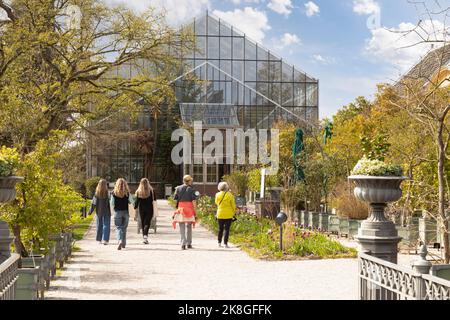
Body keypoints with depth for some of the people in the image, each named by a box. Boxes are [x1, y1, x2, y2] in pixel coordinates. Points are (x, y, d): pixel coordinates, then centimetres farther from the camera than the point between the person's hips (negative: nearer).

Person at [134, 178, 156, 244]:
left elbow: (137, 201, -3)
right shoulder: (151, 190, -7)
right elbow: (154, 199, -3)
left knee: (143, 223, 13)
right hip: (149, 209, -2)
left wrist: (135, 208, 6)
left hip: (141, 209, 2)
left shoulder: (138, 191, -4)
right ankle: (145, 236, -23)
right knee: (147, 223, -3)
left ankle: (144, 236, 15)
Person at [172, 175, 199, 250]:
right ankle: (189, 243, 19)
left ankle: (183, 243, -10)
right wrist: (194, 210, -3)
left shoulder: (178, 188, 4)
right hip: (189, 209, -1)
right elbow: (194, 201, -7)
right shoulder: (191, 189, -3)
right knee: (189, 227, 14)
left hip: (180, 208, 1)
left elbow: (175, 199, 2)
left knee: (182, 227, 2)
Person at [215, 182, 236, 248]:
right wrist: (234, 213, 6)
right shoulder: (230, 195, -9)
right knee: (226, 229, 1)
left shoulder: (218, 195, -3)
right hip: (228, 215, -2)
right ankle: (225, 243, -2)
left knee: (220, 229, 14)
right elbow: (233, 205, -4)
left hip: (220, 214, 3)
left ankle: (219, 242, 16)